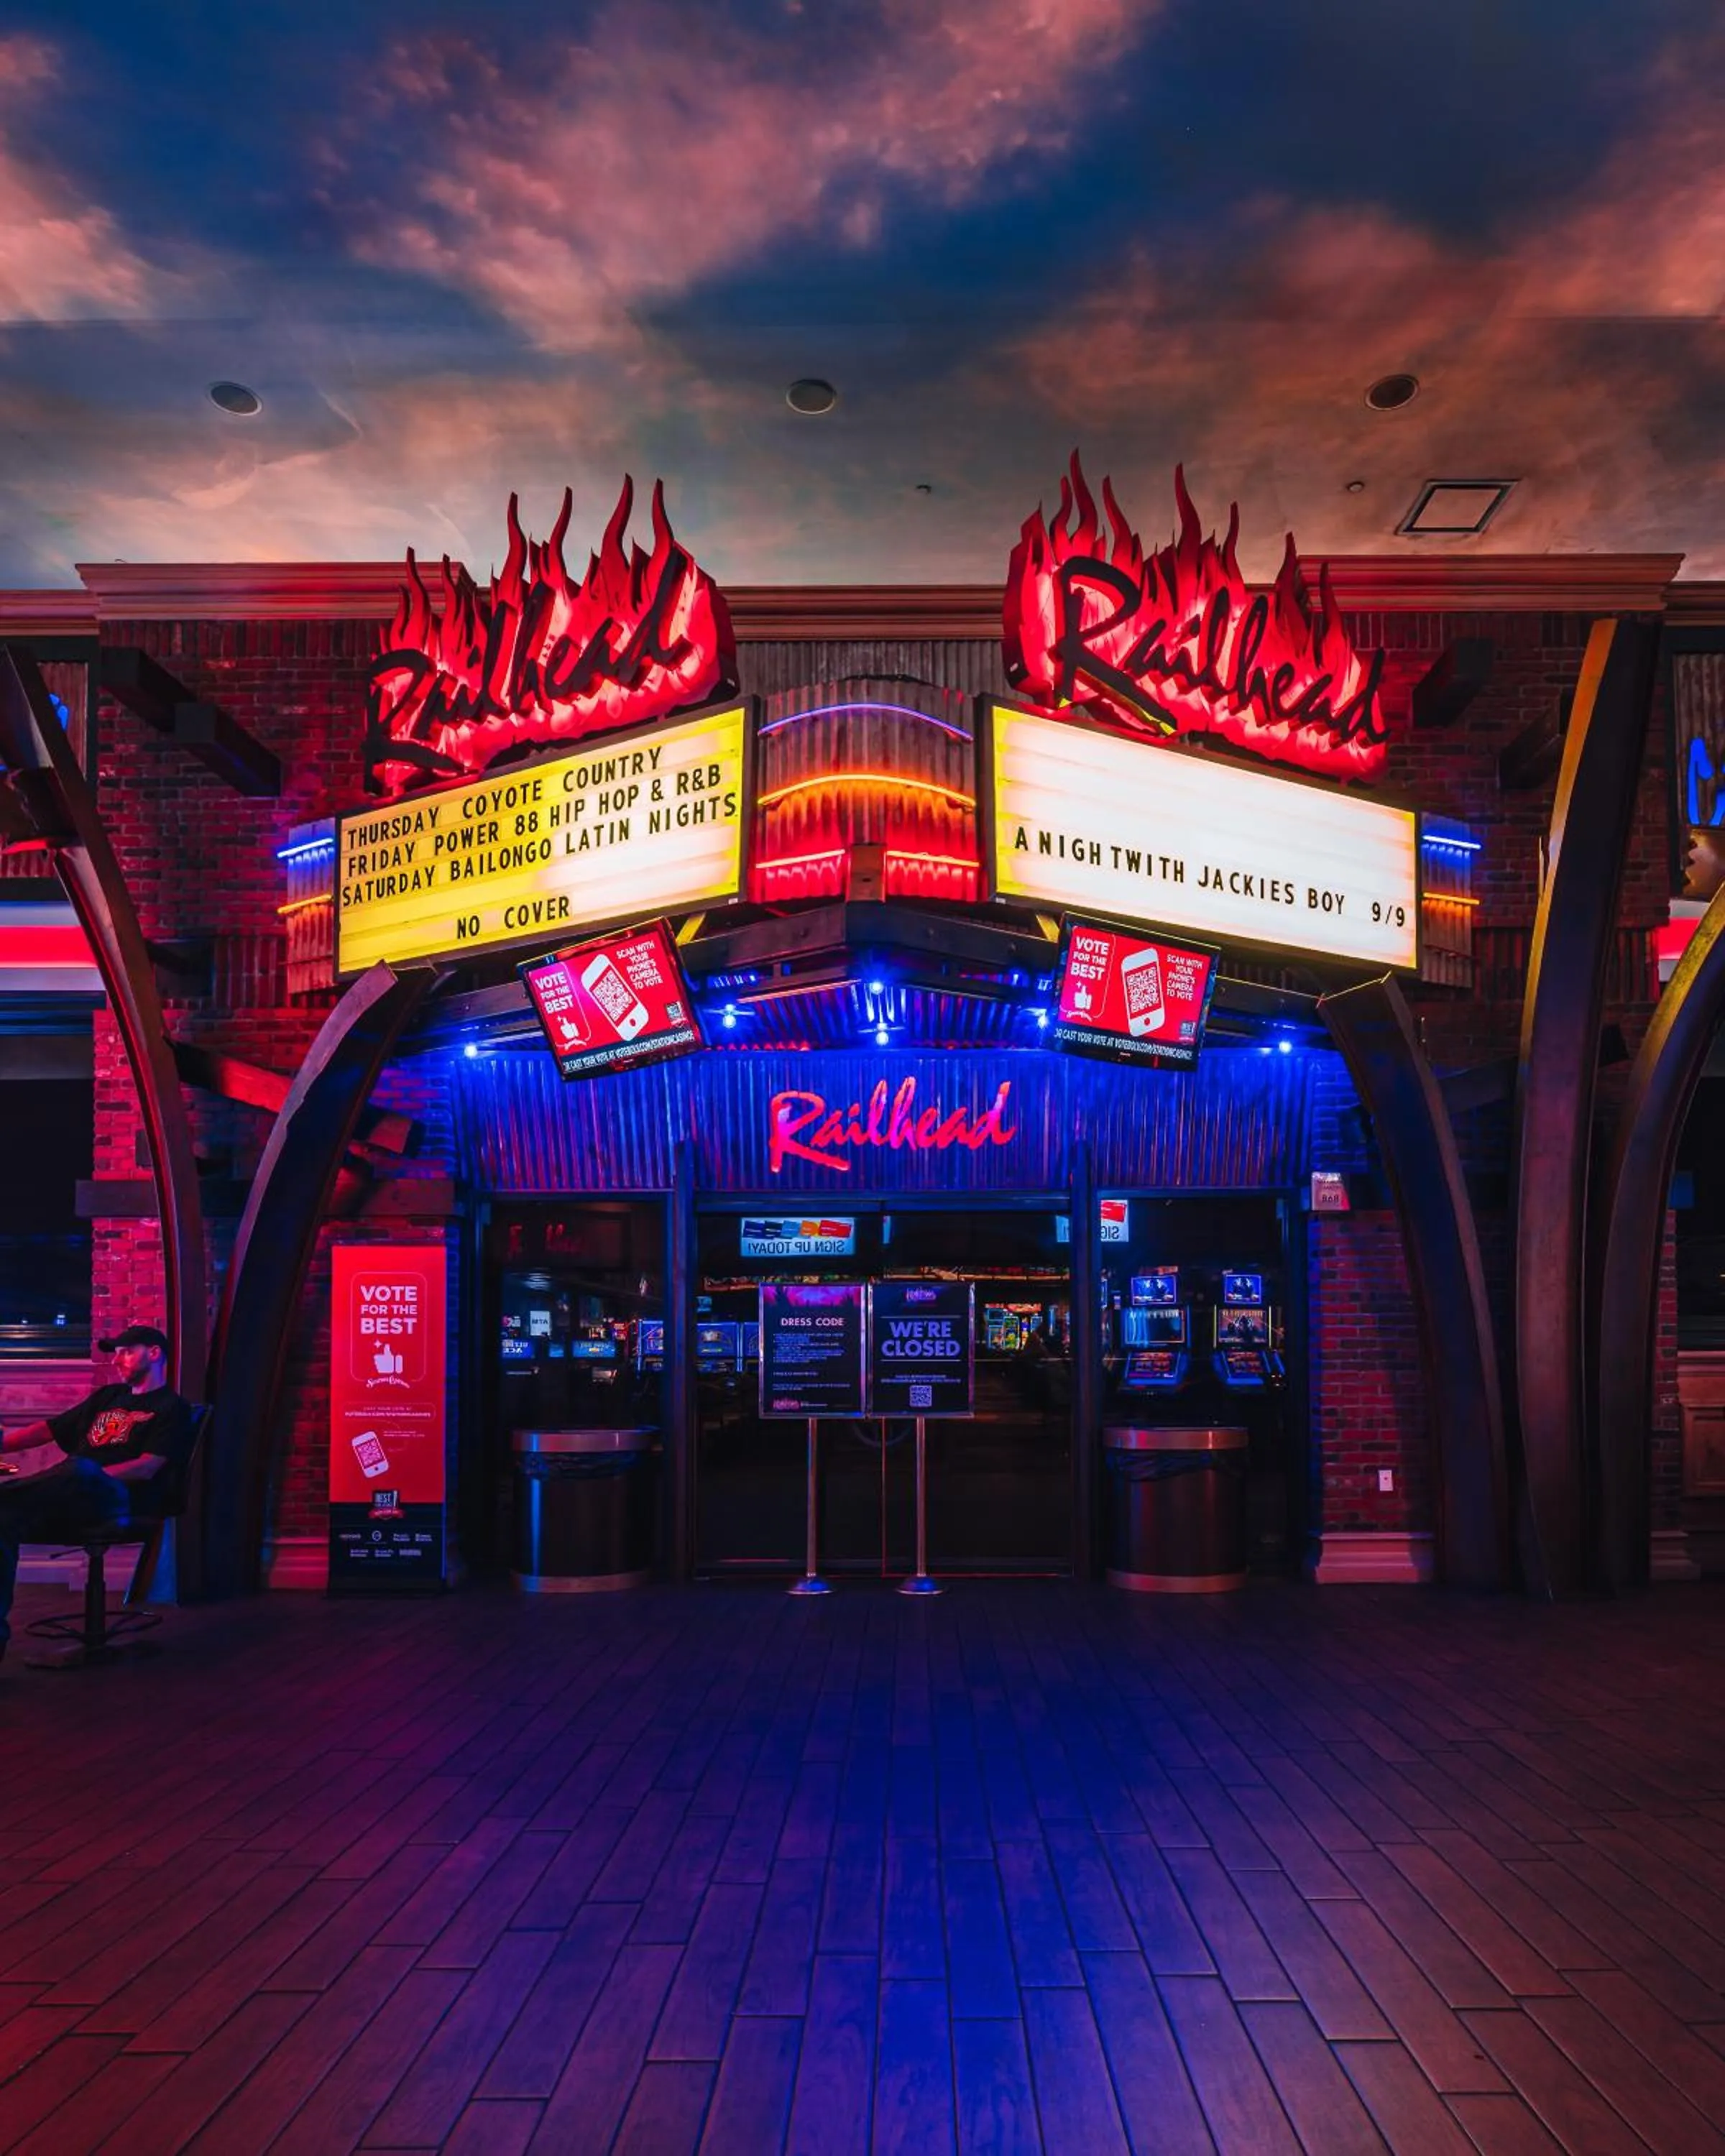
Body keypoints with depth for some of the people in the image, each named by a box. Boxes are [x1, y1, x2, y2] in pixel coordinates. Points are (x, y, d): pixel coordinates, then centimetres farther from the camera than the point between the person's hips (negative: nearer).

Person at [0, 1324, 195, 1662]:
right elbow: (48, 1430, 28)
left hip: (116, 1499, -7)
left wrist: (83, 1478, -18)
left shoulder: (171, 1408, 10)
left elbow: (147, 1468, -5)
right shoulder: (108, 1396, 33)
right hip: (69, 1506, 7)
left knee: (79, 1469, -41)